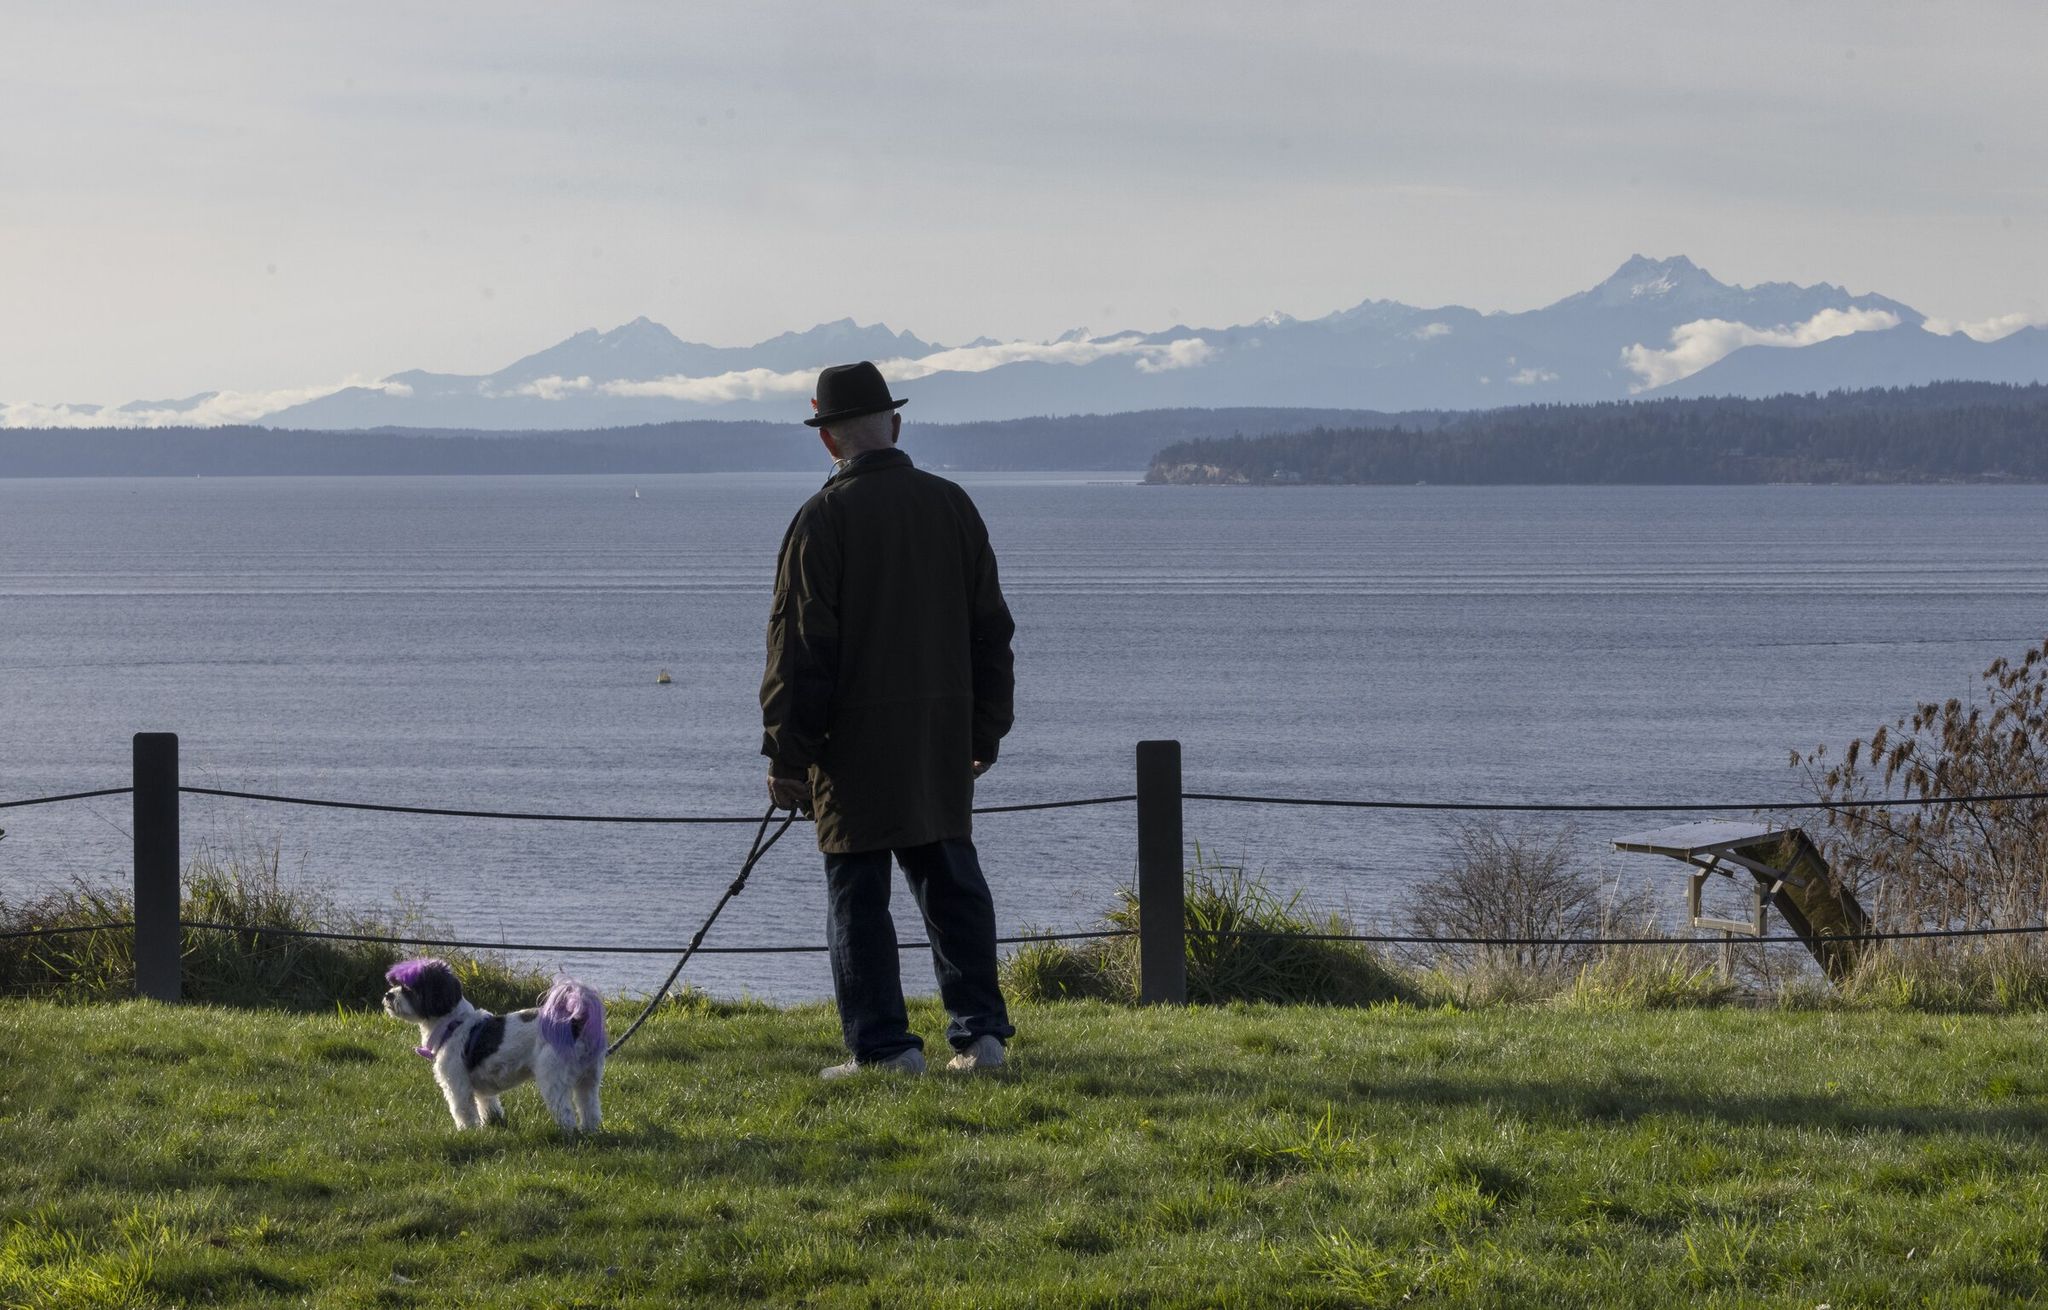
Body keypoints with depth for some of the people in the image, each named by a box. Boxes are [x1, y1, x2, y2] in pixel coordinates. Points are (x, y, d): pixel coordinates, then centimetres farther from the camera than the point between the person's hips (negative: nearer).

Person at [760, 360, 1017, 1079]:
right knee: (951, 879, 13)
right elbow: (991, 628, 12)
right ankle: (980, 1030, 10)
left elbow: (798, 647, -10)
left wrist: (786, 752, -6)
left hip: (856, 736, -5)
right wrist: (985, 730, 19)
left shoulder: (824, 519, -10)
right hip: (944, 738, 5)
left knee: (858, 889, 0)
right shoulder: (952, 506, 6)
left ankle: (883, 1044, -2)